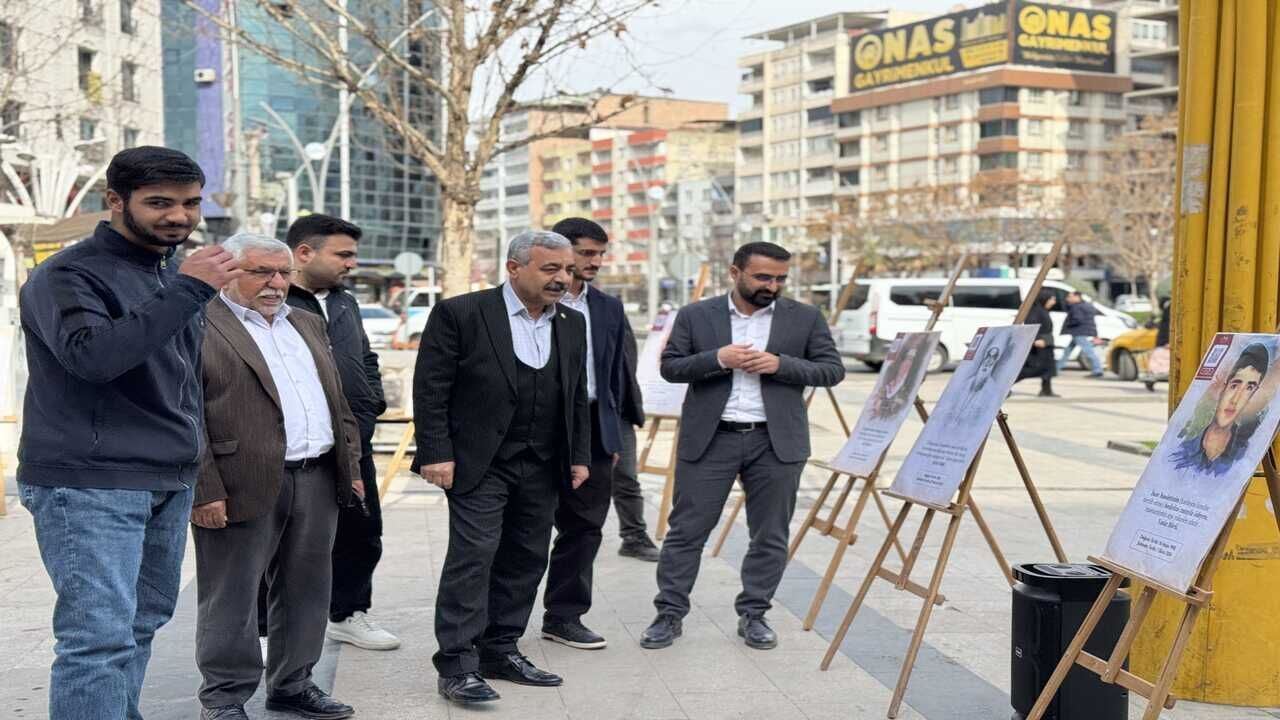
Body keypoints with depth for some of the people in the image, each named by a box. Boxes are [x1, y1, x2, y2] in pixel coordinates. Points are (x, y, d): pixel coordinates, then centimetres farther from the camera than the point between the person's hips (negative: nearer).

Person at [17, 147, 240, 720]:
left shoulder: (176, 275, 17)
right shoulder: (69, 275, -8)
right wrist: (188, 289, -25)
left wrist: (192, 460, 21)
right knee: (101, 635, -12)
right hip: (89, 485, -8)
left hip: (169, 484, 8)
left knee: (143, 623, 12)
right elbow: (91, 355, -26)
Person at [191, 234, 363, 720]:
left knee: (305, 591, 14)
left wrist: (350, 467, 14)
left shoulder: (307, 324, 17)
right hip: (243, 487, -7)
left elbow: (338, 402, 20)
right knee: (232, 598, 3)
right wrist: (204, 491, -16)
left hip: (318, 480, 7)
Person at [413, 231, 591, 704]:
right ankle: (457, 665, -3)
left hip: (543, 467, 6)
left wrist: (579, 456, 11)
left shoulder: (572, 324, 10)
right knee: (473, 555, -9)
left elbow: (577, 396, 16)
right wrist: (436, 453, -13)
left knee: (526, 559, 9)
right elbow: (430, 389, -9)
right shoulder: (460, 314, -8)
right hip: (480, 463, -6)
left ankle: (500, 652, 21)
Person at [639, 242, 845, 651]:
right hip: (709, 439, -1)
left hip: (777, 442, 1)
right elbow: (670, 367, 3)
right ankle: (669, 615, 11)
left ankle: (753, 615, 19)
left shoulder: (805, 319, 5)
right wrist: (717, 359, -14)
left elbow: (832, 369, 3)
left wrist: (781, 364, -12)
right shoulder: (695, 316, 4)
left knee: (770, 535, 6)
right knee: (687, 530, 1)